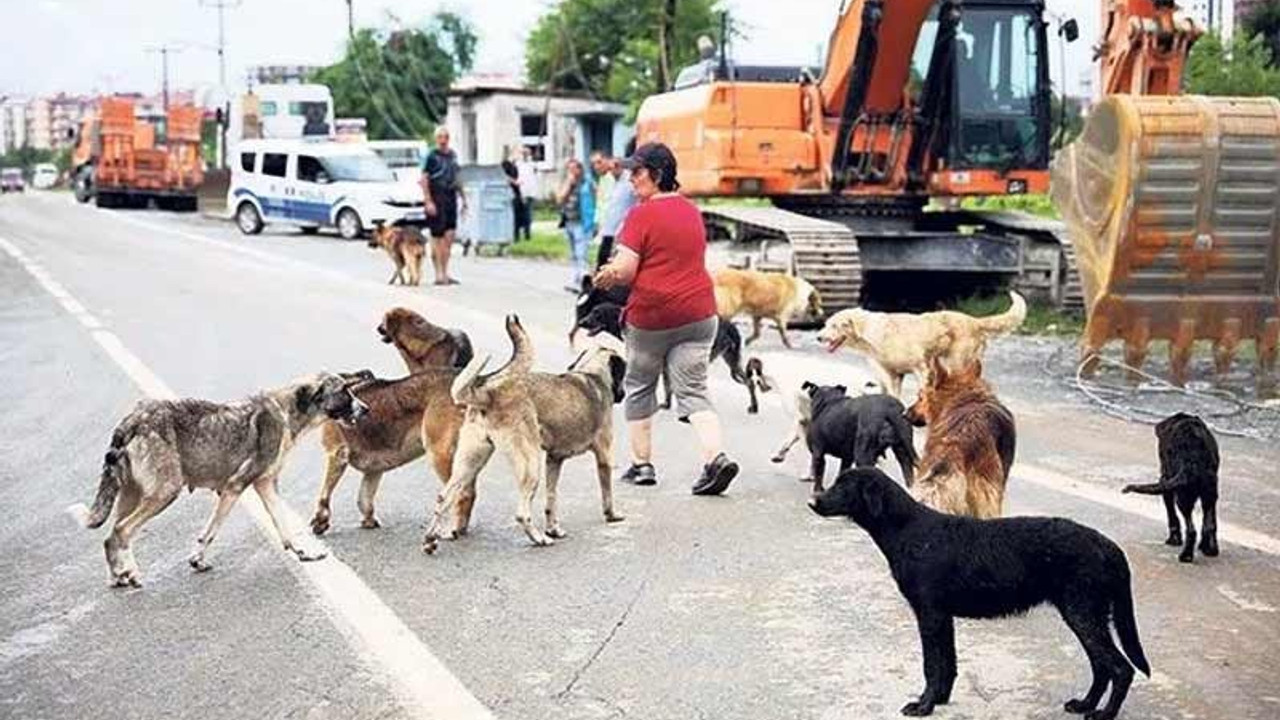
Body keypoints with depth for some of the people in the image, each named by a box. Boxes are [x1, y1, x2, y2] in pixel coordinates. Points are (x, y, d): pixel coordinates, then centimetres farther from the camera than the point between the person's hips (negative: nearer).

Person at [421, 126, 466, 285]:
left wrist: (462, 198, 21)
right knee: (437, 237, -2)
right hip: (436, 199, -6)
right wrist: (428, 202, -17)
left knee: (450, 236, 5)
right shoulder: (431, 156, -7)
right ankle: (439, 275, 3)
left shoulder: (453, 155, 14)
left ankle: (445, 273, 12)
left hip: (451, 198, 6)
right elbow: (424, 180, -10)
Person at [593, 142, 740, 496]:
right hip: (698, 314, 5)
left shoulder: (641, 215, -11)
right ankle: (715, 457, -15)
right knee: (693, 391, 4)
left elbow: (624, 271, -15)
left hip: (650, 316, -5)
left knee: (639, 388, 14)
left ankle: (642, 464, 20)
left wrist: (606, 274, 7)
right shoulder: (692, 211, 11)